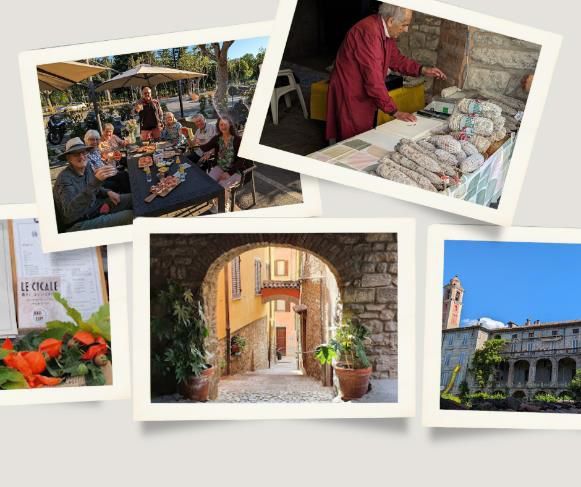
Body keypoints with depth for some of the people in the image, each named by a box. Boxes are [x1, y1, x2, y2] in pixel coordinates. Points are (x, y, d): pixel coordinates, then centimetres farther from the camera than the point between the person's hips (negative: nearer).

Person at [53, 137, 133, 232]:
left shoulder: (87, 166, 0)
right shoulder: (65, 178, -22)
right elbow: (70, 212, -40)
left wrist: (108, 192, 0)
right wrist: (95, 181, -46)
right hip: (79, 224, -8)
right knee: (129, 216, -24)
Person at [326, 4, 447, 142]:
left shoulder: (385, 31, 3)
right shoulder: (369, 32, -27)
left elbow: (396, 59, 18)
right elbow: (374, 78, -29)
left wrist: (422, 70, 2)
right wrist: (394, 111, -26)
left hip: (365, 95, 9)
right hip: (350, 97, -9)